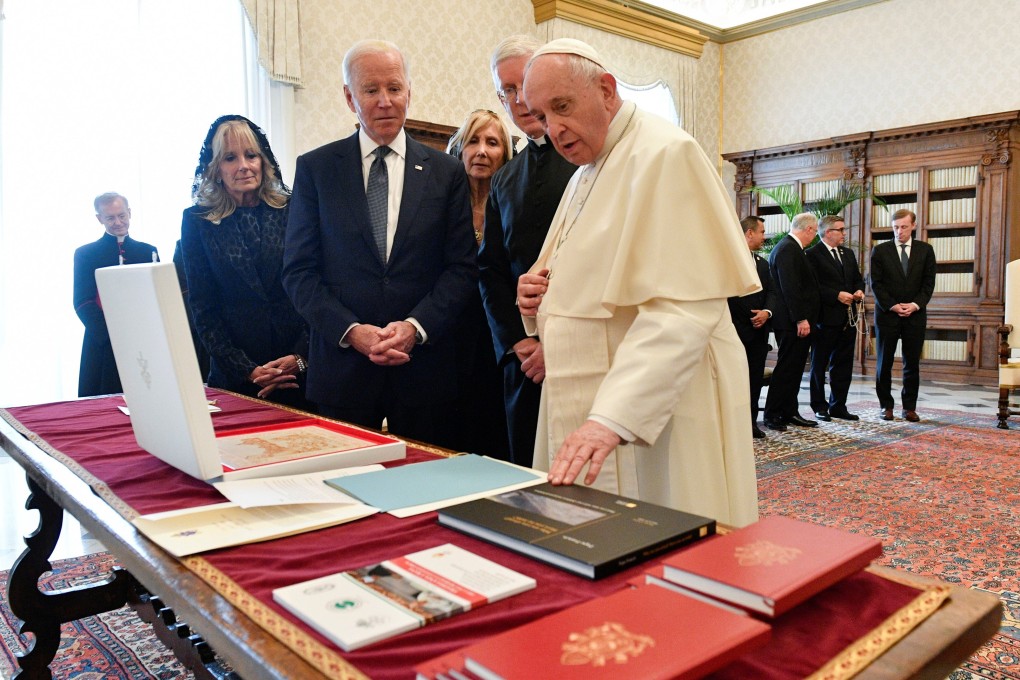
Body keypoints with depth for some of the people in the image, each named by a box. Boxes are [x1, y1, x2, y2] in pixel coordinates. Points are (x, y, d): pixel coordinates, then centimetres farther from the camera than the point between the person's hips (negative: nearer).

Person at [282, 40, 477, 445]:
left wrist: (415, 327, -12)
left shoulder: (446, 172, 6)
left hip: (425, 368, 1)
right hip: (341, 365, 0)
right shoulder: (314, 168, 5)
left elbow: (463, 268, 2)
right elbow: (299, 271, 1)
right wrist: (352, 331, -12)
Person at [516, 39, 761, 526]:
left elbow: (683, 310, -23)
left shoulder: (666, 154, -12)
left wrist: (610, 418, -31)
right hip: (590, 411, 9)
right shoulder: (588, 171, 16)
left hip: (660, 412, -8)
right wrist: (542, 299, 2)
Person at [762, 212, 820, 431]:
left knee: (793, 369, 12)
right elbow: (790, 287, -22)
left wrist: (803, 318, 18)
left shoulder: (788, 247, 17)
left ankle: (789, 412, 18)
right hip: (793, 322, -10)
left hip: (796, 321, 10)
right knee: (786, 368, -5)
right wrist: (801, 319, -22)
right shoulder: (788, 249, -15)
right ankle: (772, 415, 2)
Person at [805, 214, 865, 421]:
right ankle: (820, 407, 14)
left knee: (843, 365, 11)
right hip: (825, 319, -7)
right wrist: (837, 295, -21)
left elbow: (858, 279, 22)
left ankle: (838, 406, 20)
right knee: (819, 365, 5)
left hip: (848, 318, 7)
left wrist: (859, 291, 1)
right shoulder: (812, 254, -9)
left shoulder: (848, 253, 16)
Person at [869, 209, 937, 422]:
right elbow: (876, 283, -2)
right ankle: (886, 406, 11)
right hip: (887, 314, -1)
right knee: (884, 363, 2)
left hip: (915, 314, 1)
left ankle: (909, 407, 12)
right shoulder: (880, 250, 2)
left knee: (912, 364, 4)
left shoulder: (925, 250, 7)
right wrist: (892, 306, -11)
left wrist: (915, 305, -10)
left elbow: (929, 282, 4)